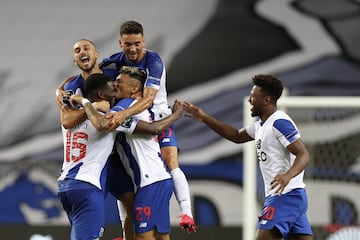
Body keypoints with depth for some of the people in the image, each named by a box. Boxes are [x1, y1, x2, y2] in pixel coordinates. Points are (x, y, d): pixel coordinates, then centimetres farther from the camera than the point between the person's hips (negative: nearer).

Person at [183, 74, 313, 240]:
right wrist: (204, 118, 26)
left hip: (285, 195, -10)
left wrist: (287, 176, -38)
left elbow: (303, 155, -19)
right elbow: (237, 136, 32)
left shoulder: (280, 123, -14)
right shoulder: (261, 124, 17)